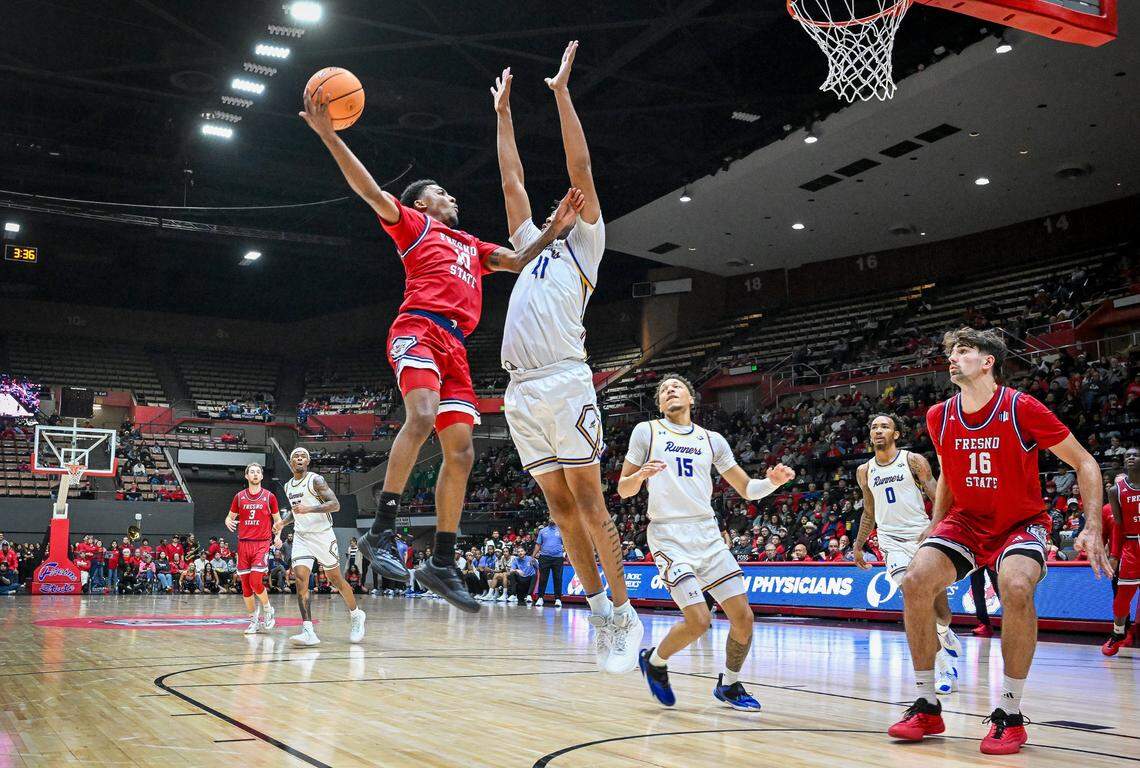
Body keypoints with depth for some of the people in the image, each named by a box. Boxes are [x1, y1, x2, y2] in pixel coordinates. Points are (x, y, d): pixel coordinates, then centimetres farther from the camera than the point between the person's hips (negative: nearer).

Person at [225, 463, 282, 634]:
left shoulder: (269, 496, 2)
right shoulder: (239, 496, 8)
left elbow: (277, 520, 8)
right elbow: (230, 517, 16)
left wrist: (277, 535, -11)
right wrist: (229, 522, -9)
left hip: (262, 543, -3)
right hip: (244, 543, 3)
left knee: (256, 582, -15)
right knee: (245, 585, 4)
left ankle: (267, 610, 9)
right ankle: (253, 620, 16)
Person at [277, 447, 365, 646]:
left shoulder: (316, 480, -10)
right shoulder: (288, 486, 12)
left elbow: (335, 504, -19)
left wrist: (309, 508, -30)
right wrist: (283, 522, 11)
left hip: (322, 535, -5)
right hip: (301, 537, 5)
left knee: (335, 579, 6)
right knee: (300, 579, -14)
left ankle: (356, 615, 29)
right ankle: (308, 631, -19)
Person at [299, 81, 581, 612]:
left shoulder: (471, 245, 33)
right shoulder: (413, 223, 15)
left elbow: (519, 261, 33)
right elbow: (369, 189, 4)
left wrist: (554, 229, 18)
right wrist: (328, 135, -6)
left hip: (455, 346, 7)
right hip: (418, 327, -7)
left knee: (460, 452, -1)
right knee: (422, 416, -31)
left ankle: (443, 563, 4)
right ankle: (382, 530, -30)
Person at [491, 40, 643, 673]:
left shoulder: (584, 245, 11)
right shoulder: (535, 245, 27)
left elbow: (580, 169, 4)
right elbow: (512, 181, 29)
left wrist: (562, 90, 6)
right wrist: (503, 114, 31)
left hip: (564, 383, -6)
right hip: (521, 390, 6)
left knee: (588, 499, -7)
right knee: (559, 505, 5)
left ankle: (624, 611, -2)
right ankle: (599, 607, 12)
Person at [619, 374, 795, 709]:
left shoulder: (712, 440, 13)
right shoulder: (646, 432, 4)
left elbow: (747, 489, 16)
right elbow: (623, 490, 4)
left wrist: (773, 481, -5)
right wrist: (641, 475, -18)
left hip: (708, 534, 4)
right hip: (668, 535, -4)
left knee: (743, 617, -2)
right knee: (699, 620, -18)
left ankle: (729, 684, 23)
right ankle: (654, 660, 11)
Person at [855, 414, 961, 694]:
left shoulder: (913, 460, -1)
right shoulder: (864, 471, 10)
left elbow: (938, 497, -5)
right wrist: (858, 546, 22)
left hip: (922, 534, -1)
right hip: (892, 541, 1)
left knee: (938, 599, 4)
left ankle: (944, 633, 42)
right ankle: (942, 664, -12)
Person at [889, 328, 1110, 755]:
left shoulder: (1022, 408, -17)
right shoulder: (939, 417, -3)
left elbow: (1084, 463, -9)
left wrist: (1092, 529, -18)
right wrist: (934, 529, 11)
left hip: (1021, 523, -4)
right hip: (965, 520, 4)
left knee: (1016, 588, -34)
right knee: (916, 581, -20)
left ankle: (1009, 714, -17)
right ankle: (926, 706, -6)